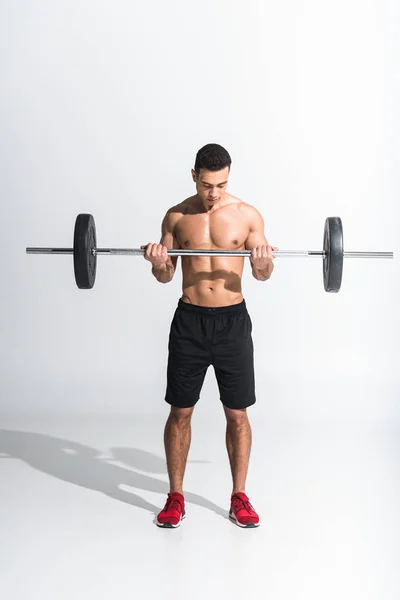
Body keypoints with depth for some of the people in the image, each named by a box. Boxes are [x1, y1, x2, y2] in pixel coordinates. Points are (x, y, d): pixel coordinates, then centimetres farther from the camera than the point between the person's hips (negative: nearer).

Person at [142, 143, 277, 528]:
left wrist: (265, 262, -20)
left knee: (237, 412, 4)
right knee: (180, 410, 4)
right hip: (189, 320, 1)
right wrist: (157, 263, -16)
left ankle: (239, 497, 18)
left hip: (233, 321, 0)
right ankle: (175, 498, 16)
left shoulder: (248, 215, -1)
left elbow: (262, 275, 3)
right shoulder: (176, 216, 2)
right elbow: (165, 276, 6)